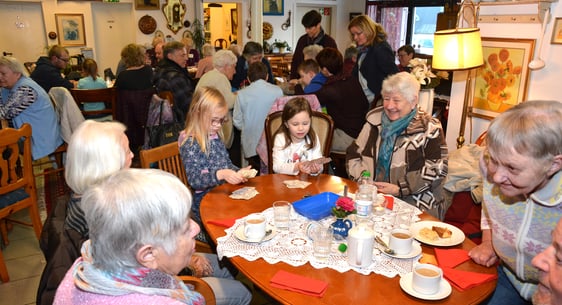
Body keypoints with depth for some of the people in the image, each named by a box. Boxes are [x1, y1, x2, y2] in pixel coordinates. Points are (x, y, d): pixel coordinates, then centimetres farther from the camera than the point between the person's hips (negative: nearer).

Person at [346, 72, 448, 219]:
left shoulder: (428, 127, -1)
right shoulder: (375, 120, 11)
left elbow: (437, 169, -7)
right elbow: (353, 153, 13)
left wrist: (400, 189, -14)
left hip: (416, 205, -4)